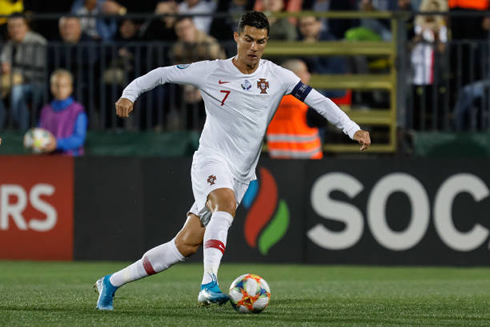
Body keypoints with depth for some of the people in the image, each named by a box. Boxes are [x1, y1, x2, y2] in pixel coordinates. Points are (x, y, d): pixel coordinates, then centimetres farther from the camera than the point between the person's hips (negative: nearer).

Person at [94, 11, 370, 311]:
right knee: (226, 204, -37)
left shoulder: (277, 77, 2)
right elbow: (163, 74, 5)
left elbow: (318, 101, 0)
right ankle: (209, 284, -45)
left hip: (241, 175, 3)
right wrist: (130, 94, -8)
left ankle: (112, 282, 12)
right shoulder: (211, 72, -3)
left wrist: (353, 128, -11)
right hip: (212, 159, -3)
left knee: (186, 245, 0)